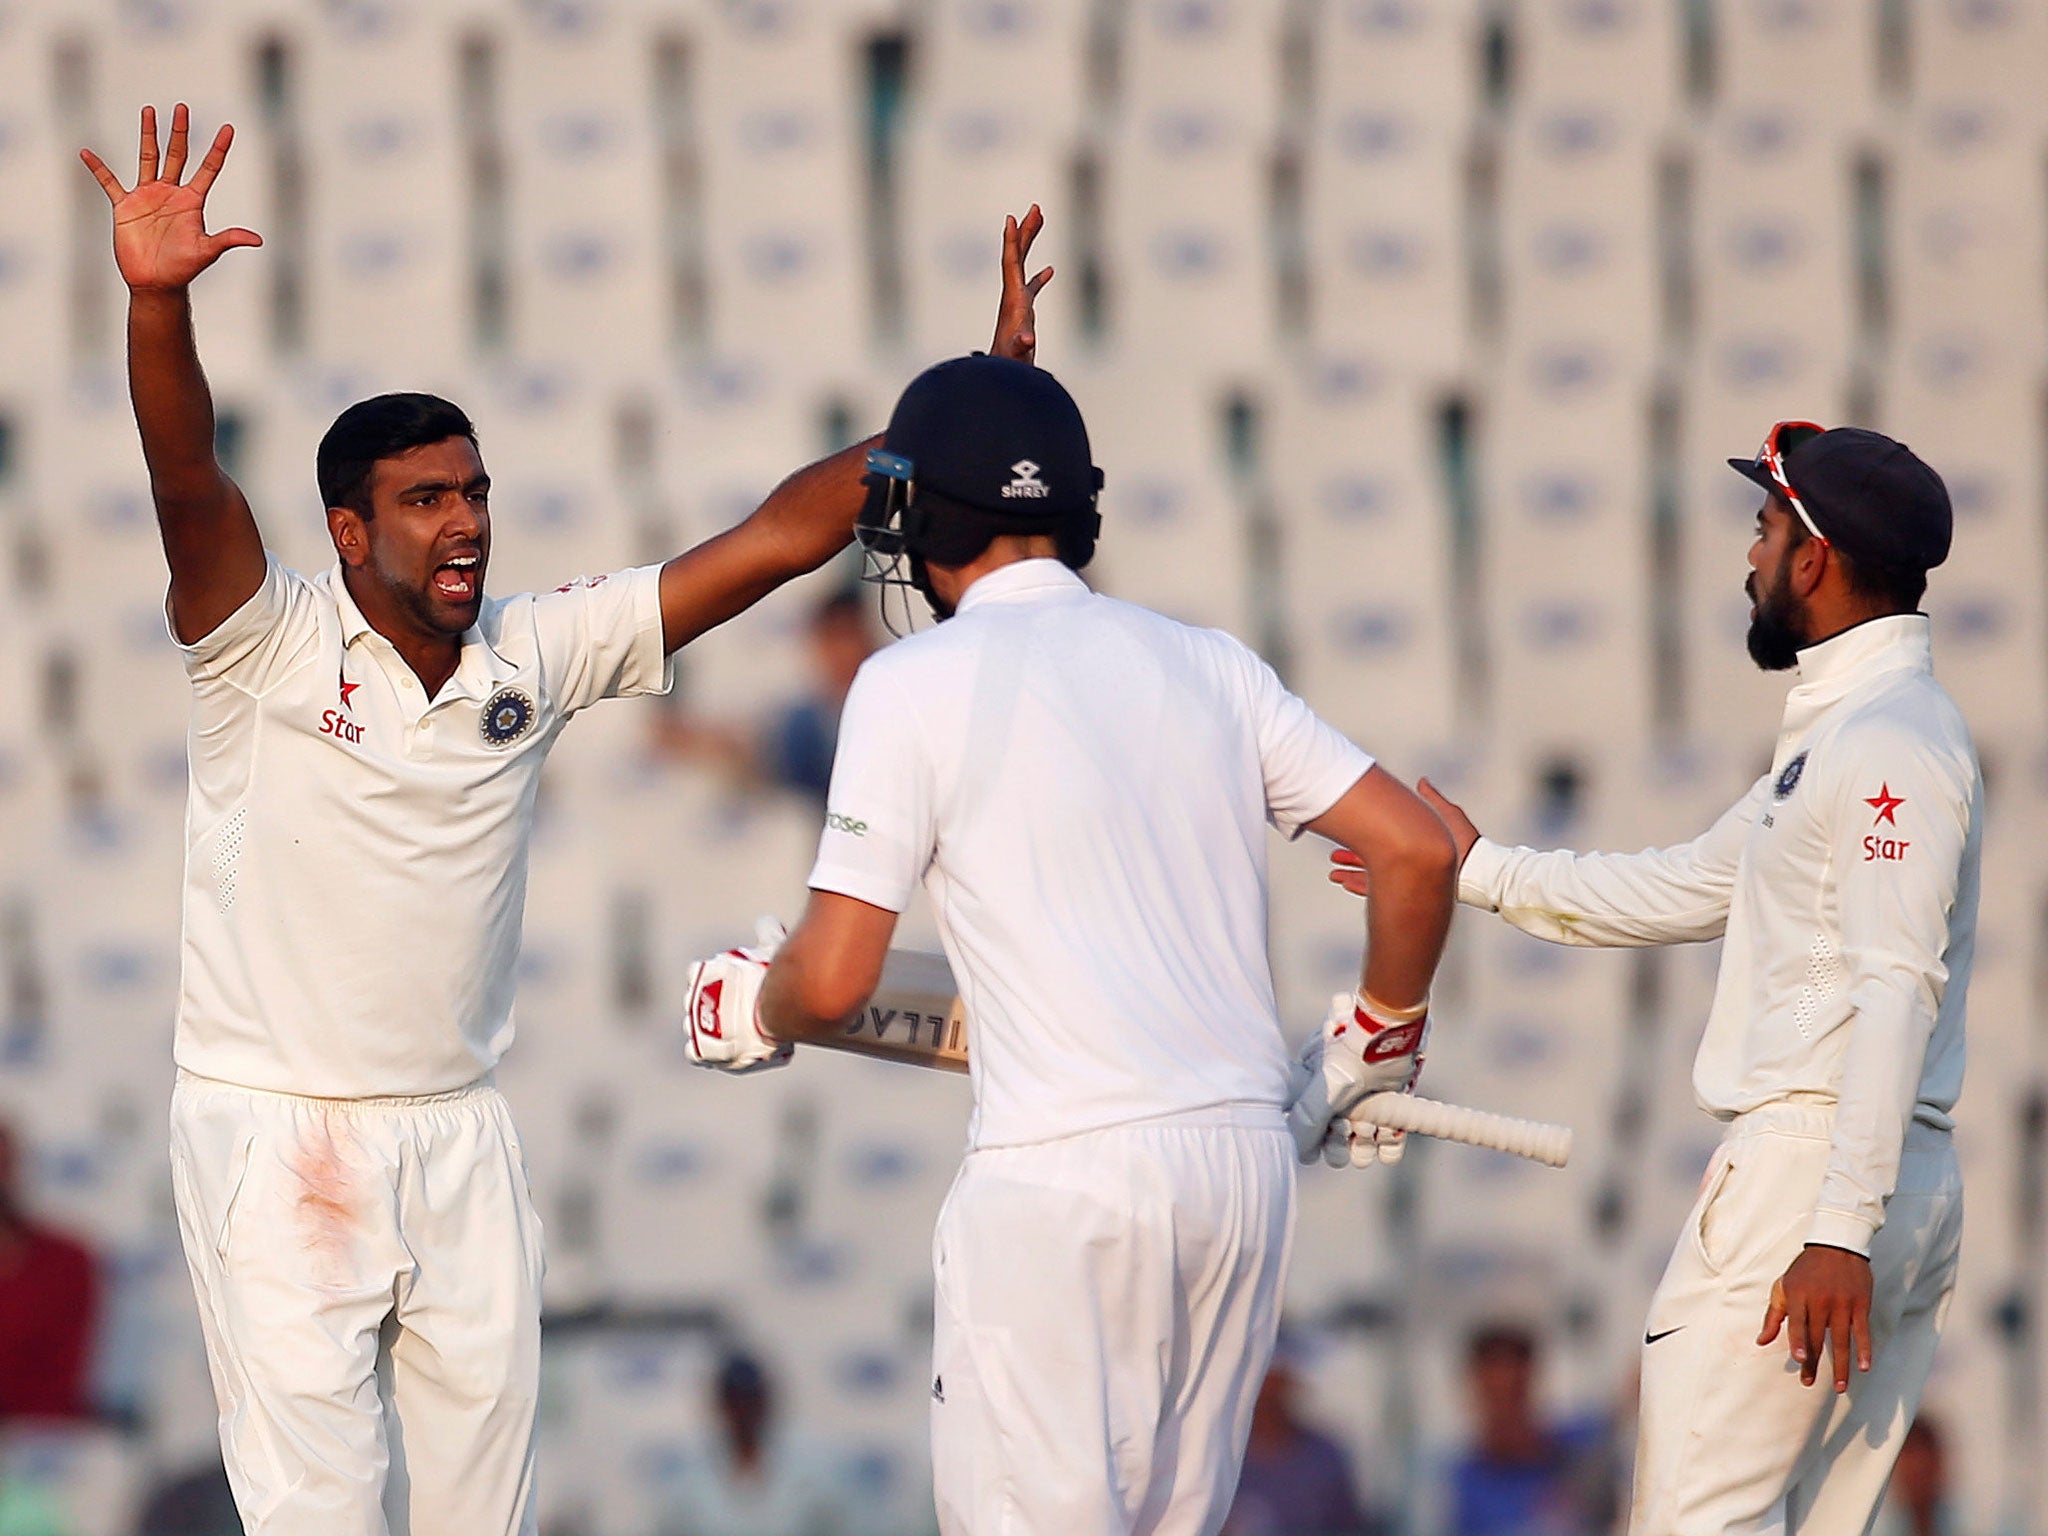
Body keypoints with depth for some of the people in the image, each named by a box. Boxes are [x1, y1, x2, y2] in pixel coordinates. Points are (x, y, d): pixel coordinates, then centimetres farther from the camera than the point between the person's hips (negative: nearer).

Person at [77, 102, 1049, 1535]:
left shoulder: (534, 654, 3)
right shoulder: (271, 645, -8)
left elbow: (780, 537, 3)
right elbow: (189, 484, -26)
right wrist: (158, 299, -44)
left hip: (459, 1134, 5)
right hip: (276, 1136, -5)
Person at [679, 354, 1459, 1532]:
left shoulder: (918, 684, -2)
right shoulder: (1213, 666, 13)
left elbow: (832, 984, -6)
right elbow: (1418, 850, 8)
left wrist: (745, 1008, 17)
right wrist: (1371, 1049, 23)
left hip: (1066, 1172, -6)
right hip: (1250, 1152, 6)